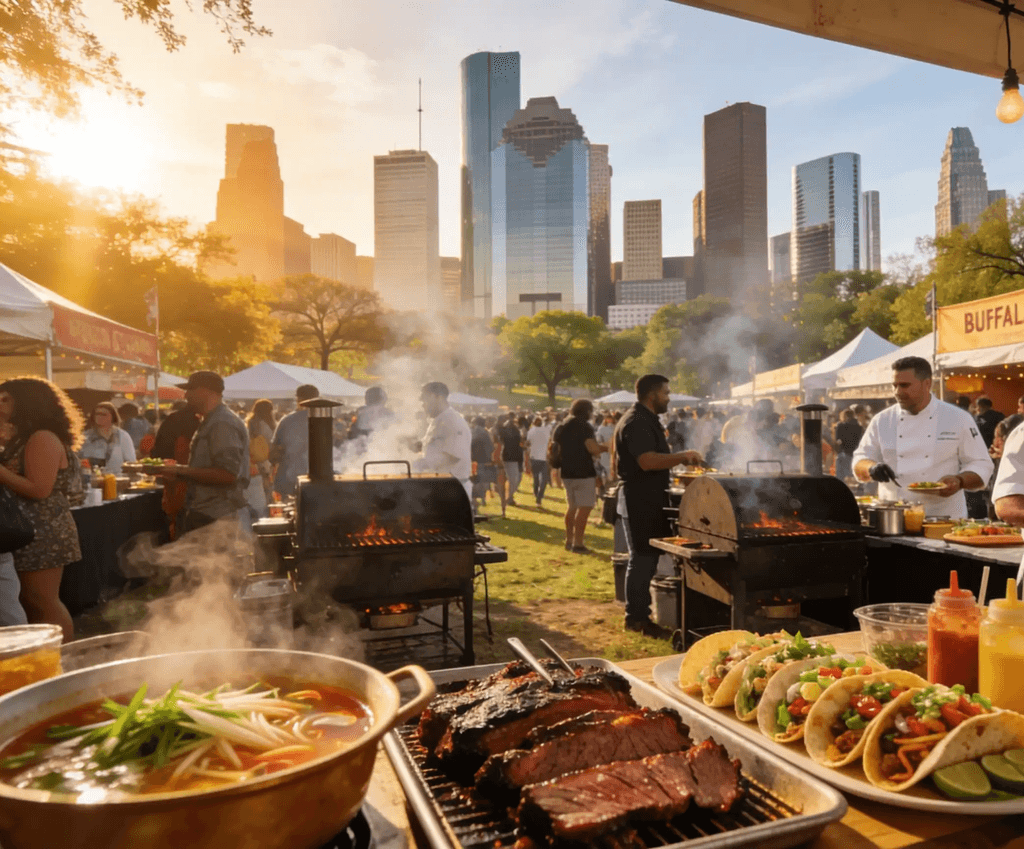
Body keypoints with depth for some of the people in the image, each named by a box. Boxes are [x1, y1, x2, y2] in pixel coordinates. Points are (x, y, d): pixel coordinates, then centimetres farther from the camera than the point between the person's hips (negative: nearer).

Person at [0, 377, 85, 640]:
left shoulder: (42, 439, -14)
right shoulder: (23, 439, 17)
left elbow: (39, 489, -21)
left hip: (42, 534, -10)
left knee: (43, 603, -4)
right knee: (30, 603, 13)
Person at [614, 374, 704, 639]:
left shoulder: (647, 421, 18)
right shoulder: (636, 422, -17)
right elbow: (648, 461, -28)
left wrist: (681, 459, 17)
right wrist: (682, 456, -21)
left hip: (650, 501, 11)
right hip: (640, 501, -11)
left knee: (646, 559, 14)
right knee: (642, 560, -5)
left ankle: (638, 614, 23)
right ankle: (637, 618, 4)